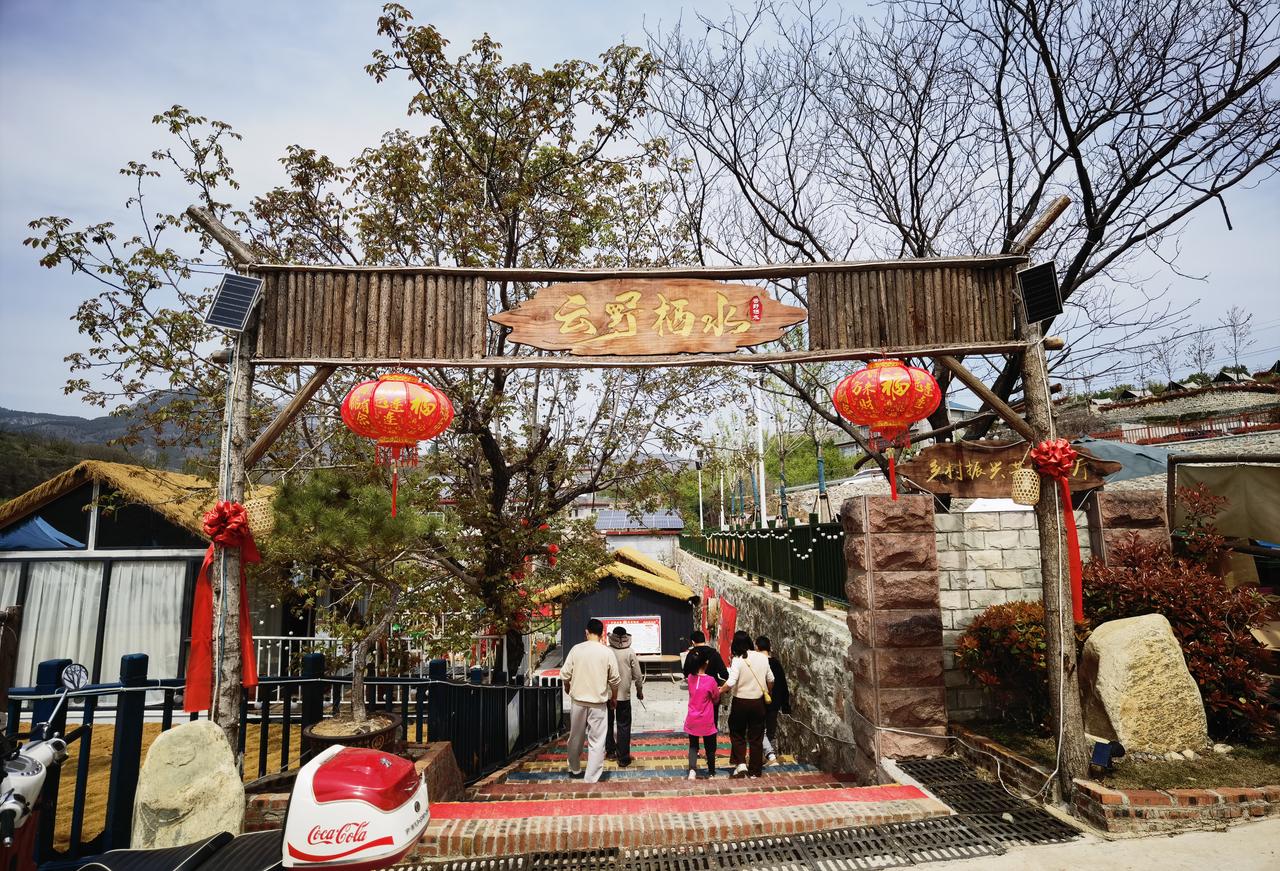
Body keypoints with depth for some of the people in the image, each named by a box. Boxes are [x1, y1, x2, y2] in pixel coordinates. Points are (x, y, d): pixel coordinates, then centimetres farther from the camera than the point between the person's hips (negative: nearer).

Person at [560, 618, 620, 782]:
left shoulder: (576, 649, -6)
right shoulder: (607, 652, -8)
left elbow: (565, 674, -2)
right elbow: (615, 679, -3)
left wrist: (567, 688, 19)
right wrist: (614, 697, 14)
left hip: (578, 700, 2)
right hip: (598, 702, -2)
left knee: (576, 737, 19)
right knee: (596, 741, 5)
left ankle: (574, 769, 36)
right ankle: (591, 778, 4)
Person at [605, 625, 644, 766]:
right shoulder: (630, 653, -8)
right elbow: (637, 675, -5)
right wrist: (639, 691, 11)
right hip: (624, 695, -1)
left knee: (608, 723, 21)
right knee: (624, 726, 8)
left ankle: (609, 749, 34)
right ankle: (623, 758, 10)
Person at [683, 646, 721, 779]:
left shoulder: (690, 678, -4)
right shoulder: (711, 681, -18)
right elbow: (716, 700, -5)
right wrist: (718, 691, 15)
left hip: (692, 720, 3)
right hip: (706, 721, -3)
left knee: (693, 746, 15)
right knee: (709, 747, 16)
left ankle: (692, 770, -4)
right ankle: (711, 772, 30)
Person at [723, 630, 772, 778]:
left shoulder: (738, 660, -17)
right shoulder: (762, 658, -4)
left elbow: (731, 682, -27)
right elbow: (770, 679, 8)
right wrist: (768, 692, 26)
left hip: (741, 702, -3)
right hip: (758, 702, 3)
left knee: (737, 734, 16)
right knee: (756, 737, 13)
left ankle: (740, 763, 2)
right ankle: (754, 771, 18)